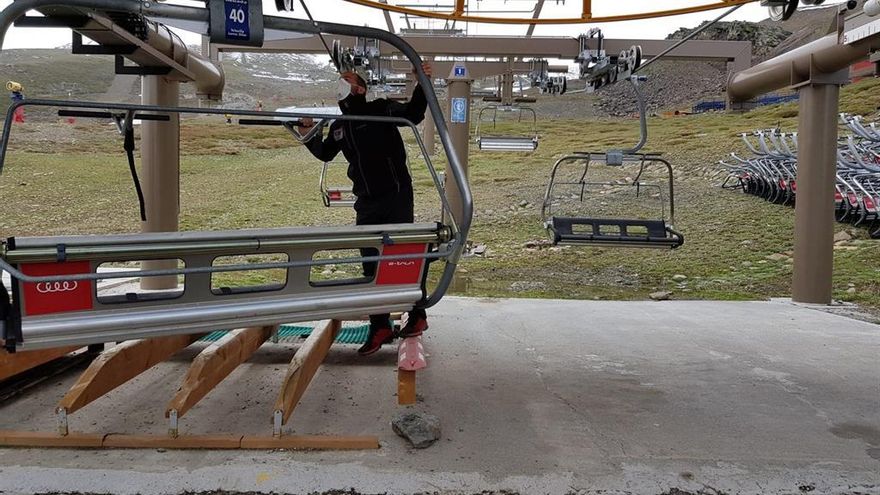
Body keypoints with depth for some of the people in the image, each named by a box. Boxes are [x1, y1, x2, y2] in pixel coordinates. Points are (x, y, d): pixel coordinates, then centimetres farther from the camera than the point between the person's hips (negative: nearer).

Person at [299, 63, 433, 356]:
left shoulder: (382, 110, -4)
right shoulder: (339, 125, 13)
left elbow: (413, 114, -14)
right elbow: (325, 154, 25)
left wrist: (422, 86, -27)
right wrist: (310, 135, 10)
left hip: (397, 196, -6)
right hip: (367, 202, 6)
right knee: (371, 264, 7)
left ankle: (417, 316, 17)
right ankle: (380, 327, 16)